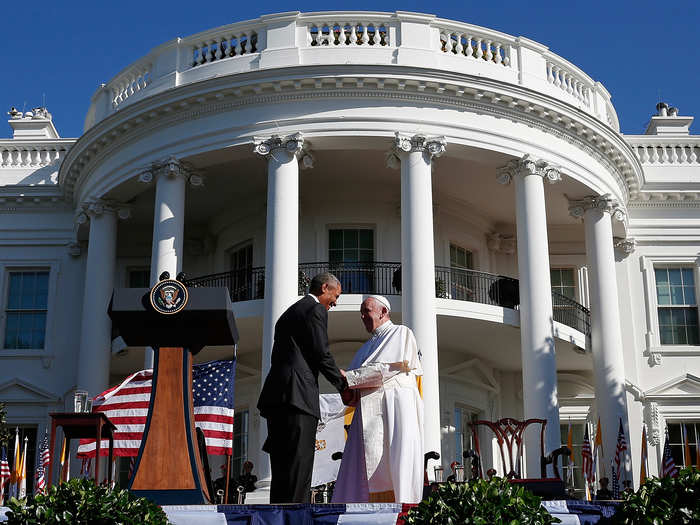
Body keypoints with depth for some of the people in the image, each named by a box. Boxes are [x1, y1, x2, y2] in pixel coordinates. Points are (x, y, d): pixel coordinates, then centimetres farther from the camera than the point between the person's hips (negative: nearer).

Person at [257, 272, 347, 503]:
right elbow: (321, 353, -6)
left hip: (275, 397, 9)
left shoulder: (289, 312, 28)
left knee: (282, 470, 7)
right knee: (299, 468, -12)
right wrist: (344, 384, 6)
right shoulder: (316, 309, 1)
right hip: (297, 395, -9)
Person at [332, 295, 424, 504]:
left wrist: (348, 377, -8)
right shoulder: (366, 348, 31)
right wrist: (348, 394, -1)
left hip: (395, 407, -6)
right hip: (369, 413, 7)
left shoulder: (401, 334, 8)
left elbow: (389, 369, -8)